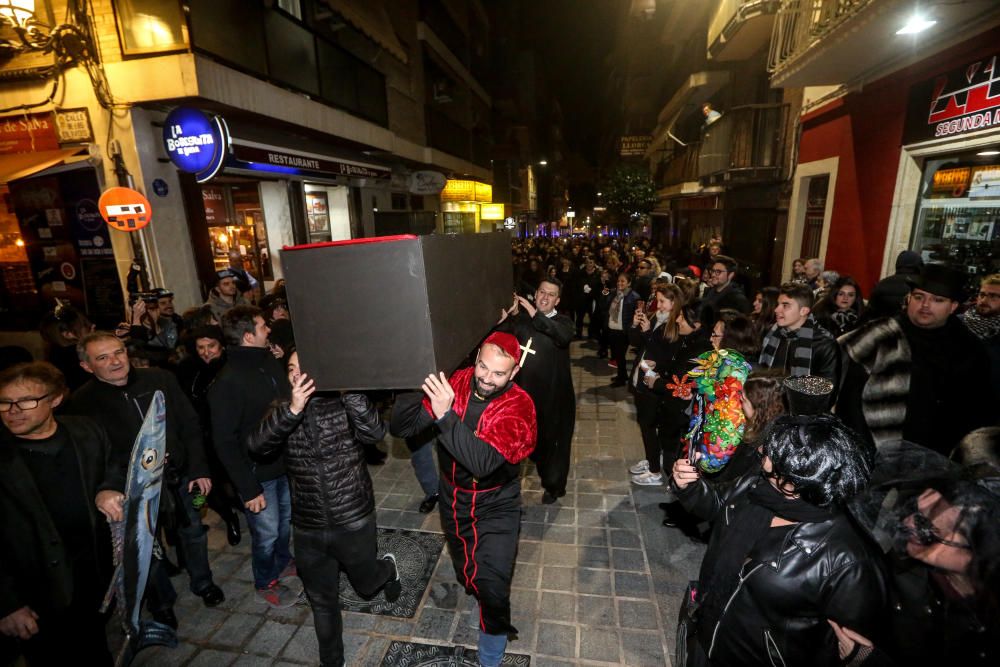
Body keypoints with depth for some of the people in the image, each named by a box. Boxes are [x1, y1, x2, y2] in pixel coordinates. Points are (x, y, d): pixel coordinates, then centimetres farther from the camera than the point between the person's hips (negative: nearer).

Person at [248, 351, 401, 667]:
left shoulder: (342, 402, -12)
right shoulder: (282, 411, -2)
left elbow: (375, 432, -29)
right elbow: (256, 446, -19)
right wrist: (292, 409, -34)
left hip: (353, 522, -3)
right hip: (308, 529, 3)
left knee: (366, 585, 21)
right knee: (322, 602, 21)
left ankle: (388, 567, 55)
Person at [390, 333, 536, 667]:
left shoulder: (518, 405, -26)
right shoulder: (454, 384, -18)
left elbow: (483, 462, -39)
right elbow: (400, 428, -21)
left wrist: (445, 415, -49)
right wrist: (415, 384, -39)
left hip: (496, 508, -3)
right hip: (453, 502, 4)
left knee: (491, 587, -6)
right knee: (466, 574, 26)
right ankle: (481, 600, 61)